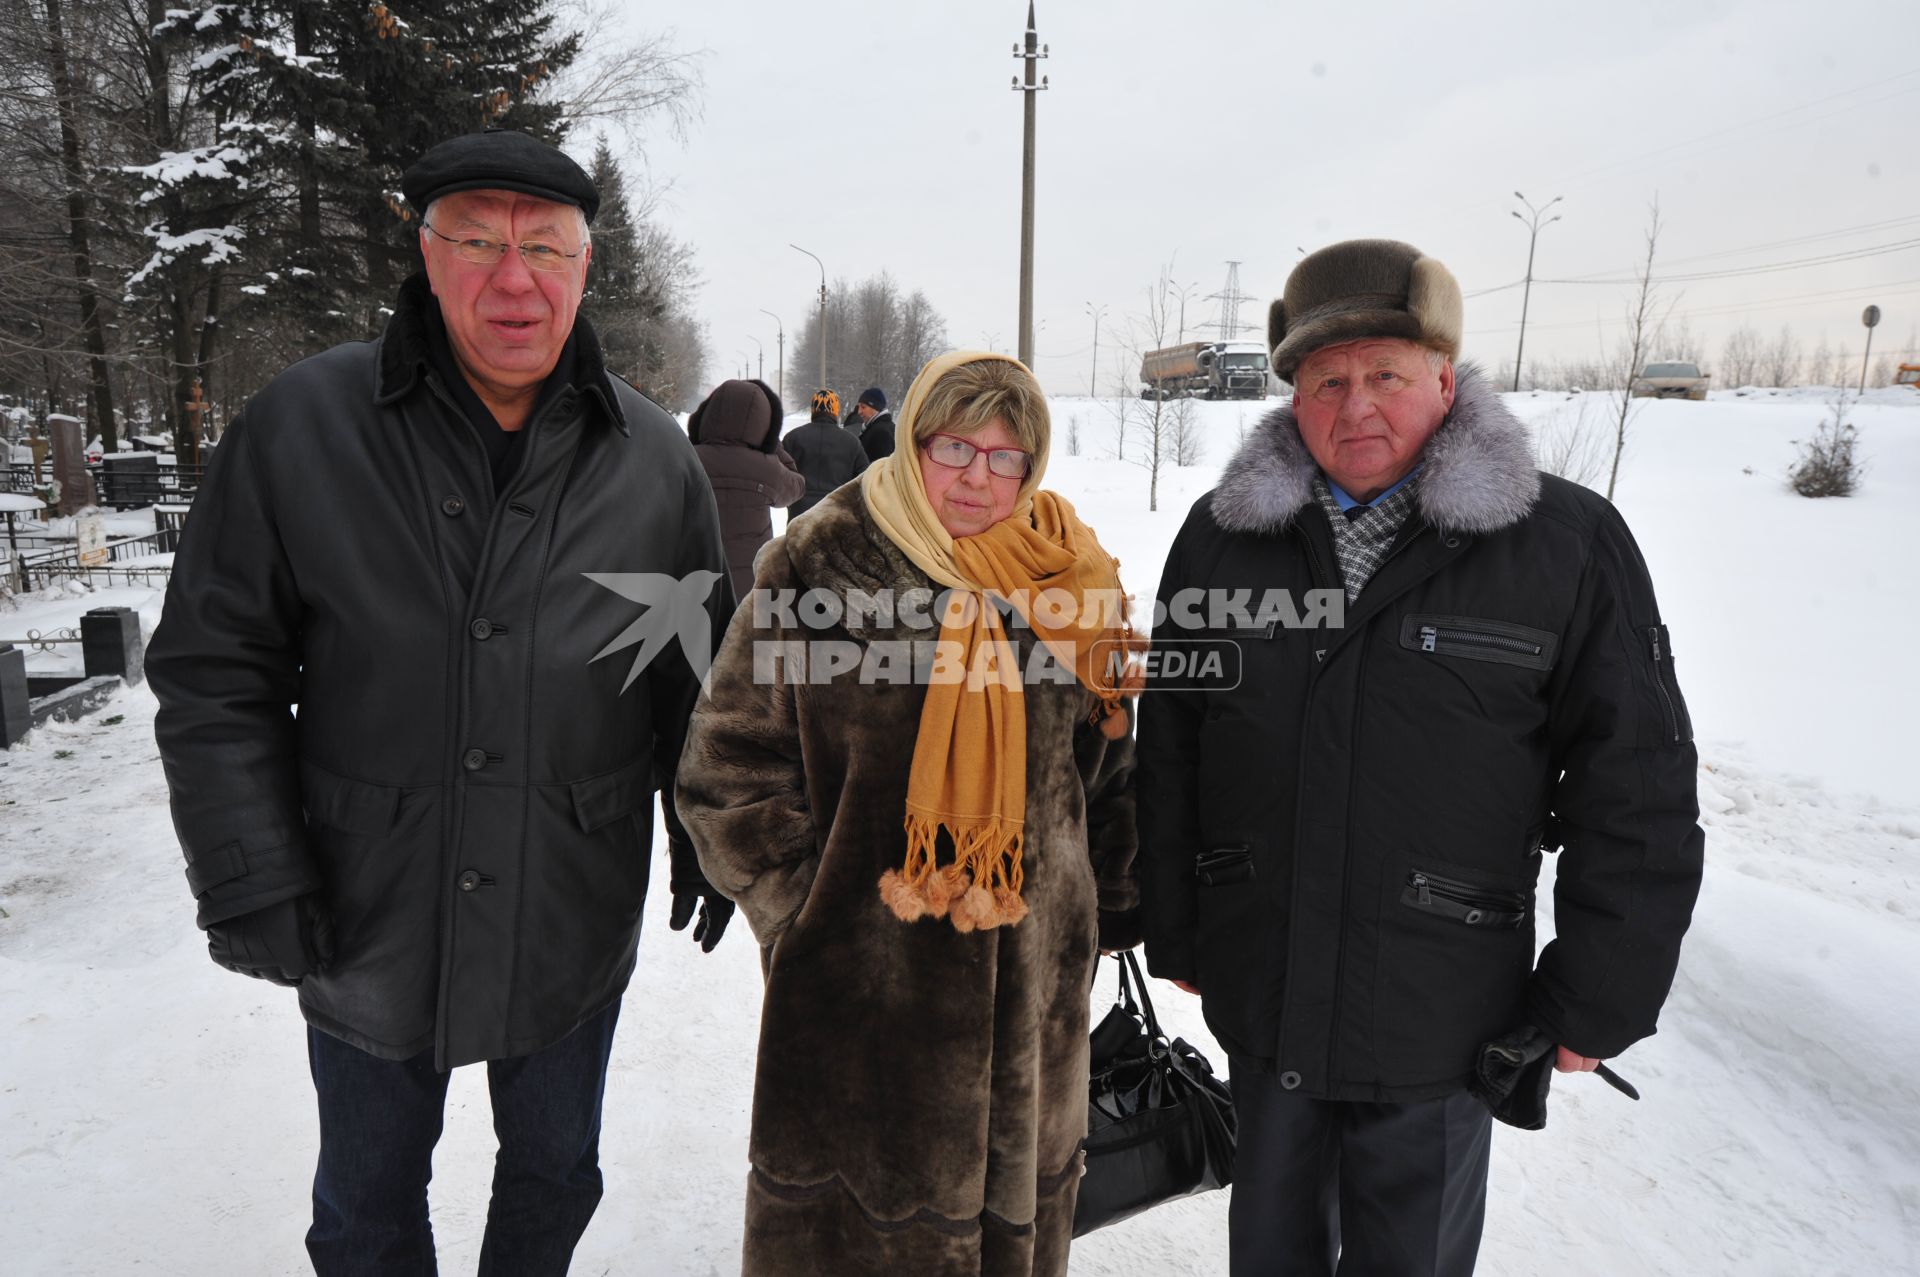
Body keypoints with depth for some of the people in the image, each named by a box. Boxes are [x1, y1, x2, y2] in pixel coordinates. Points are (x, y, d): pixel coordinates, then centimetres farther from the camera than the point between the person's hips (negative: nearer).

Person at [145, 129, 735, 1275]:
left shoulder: (655, 458, -5)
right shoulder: (303, 424, -9)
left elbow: (702, 676, 3)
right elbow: (216, 672, -5)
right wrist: (250, 878, -9)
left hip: (575, 925, 1)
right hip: (366, 925, 0)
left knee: (556, 1176, 24)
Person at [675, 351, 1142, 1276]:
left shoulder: (1069, 582, 3)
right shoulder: (820, 566, -8)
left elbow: (1105, 765, 12)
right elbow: (731, 767, -5)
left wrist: (1112, 911, 10)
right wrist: (802, 905, -8)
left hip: (1032, 982, 4)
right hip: (861, 980, -3)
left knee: (1017, 1189, 20)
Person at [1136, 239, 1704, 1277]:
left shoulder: (1568, 543, -9)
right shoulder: (1221, 536, -1)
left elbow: (1638, 791, -5)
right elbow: (1168, 753, 5)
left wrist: (1600, 998, -4)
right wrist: (1173, 931, 8)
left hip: (1443, 1025, -2)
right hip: (1260, 996, 3)